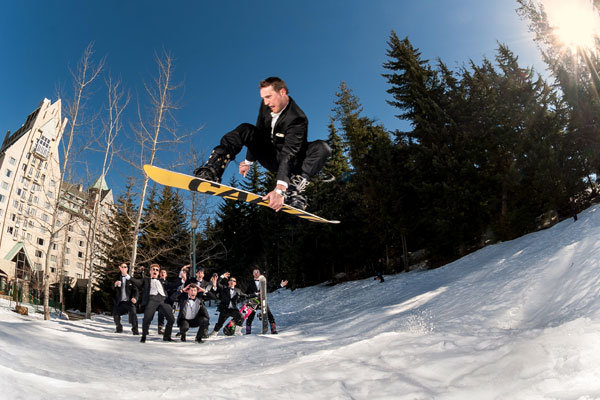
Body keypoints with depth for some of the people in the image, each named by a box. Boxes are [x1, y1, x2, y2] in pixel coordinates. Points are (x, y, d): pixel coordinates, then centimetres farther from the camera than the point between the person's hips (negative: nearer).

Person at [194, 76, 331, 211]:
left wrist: (280, 189, -48)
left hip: (291, 163, -5)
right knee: (245, 130, -17)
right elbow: (258, 134, 4)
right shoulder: (266, 106, -8)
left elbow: (289, 154, -38)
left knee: (322, 147, -30)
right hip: (268, 156, 5)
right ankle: (212, 170, -28)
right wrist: (249, 161, 1)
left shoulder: (298, 119, -28)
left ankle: (295, 189, -47)